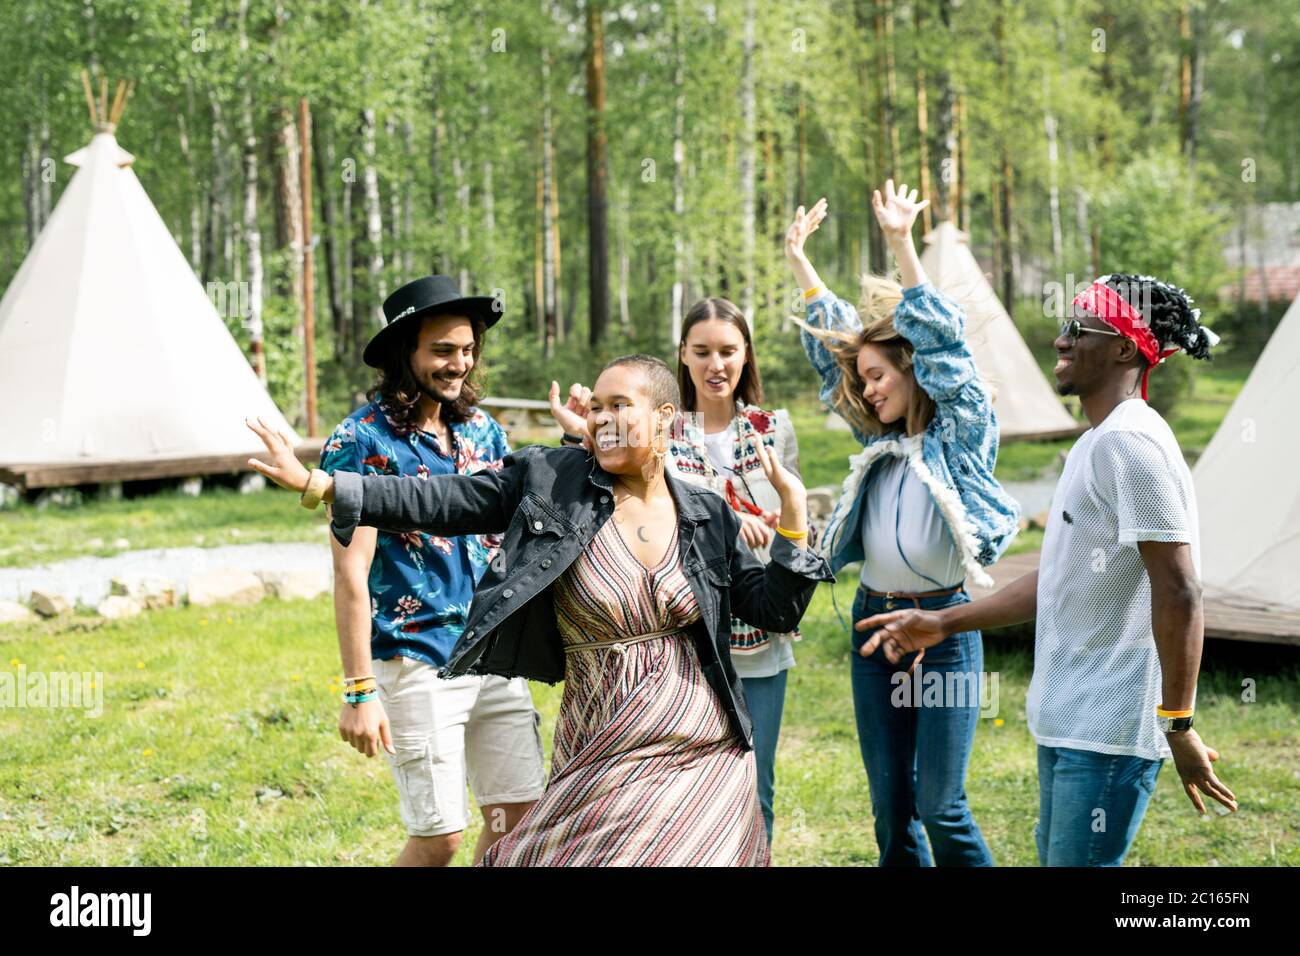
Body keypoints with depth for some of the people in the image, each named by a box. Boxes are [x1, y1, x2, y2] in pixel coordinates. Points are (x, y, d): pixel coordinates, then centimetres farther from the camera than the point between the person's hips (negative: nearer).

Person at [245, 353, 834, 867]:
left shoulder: (708, 518, 4)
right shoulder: (550, 480, -2)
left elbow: (775, 610, 7)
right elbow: (443, 502, -4)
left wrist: (794, 514, -4)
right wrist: (315, 484, -9)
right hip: (603, 757, -1)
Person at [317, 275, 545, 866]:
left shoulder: (479, 428, 8)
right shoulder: (362, 440, -11)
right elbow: (351, 574, -14)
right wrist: (359, 691, -17)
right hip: (417, 661, -6)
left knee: (518, 813, 7)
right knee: (439, 836, -4)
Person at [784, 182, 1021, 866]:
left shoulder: (961, 432, -3)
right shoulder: (879, 440, 13)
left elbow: (943, 344, -14)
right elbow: (830, 348, 19)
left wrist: (901, 244, -20)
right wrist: (799, 261, 19)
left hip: (944, 626, -6)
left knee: (941, 806, -7)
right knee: (891, 807, 8)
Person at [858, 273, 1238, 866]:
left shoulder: (1130, 441, -17)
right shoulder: (1093, 444, 16)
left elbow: (1179, 592, -21)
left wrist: (1179, 725, -21)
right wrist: (944, 623, 21)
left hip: (1109, 728, -10)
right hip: (1065, 720, 10)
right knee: (1056, 857, 18)